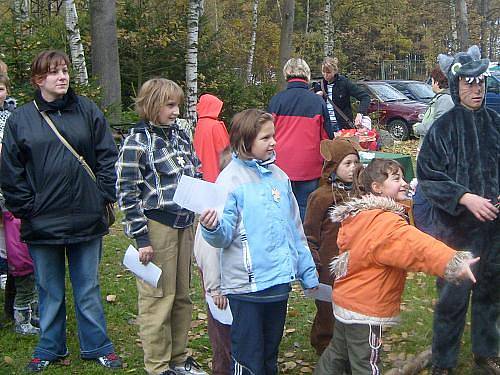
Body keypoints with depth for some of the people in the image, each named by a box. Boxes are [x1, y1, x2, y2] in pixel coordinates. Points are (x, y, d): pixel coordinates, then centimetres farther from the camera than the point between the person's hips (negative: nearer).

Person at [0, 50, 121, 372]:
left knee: (88, 288, 12)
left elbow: (107, 156, 3)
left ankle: (97, 346, 26)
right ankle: (50, 348, 30)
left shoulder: (87, 111, 2)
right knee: (50, 291, 14)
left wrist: (103, 195, -3)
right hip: (42, 222, 0)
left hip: (87, 220, 0)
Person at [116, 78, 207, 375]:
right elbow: (128, 194, -12)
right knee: (159, 298, 4)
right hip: (157, 225, -6)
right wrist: (141, 238, -14)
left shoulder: (181, 133, 8)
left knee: (183, 295, 15)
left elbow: (194, 176, 17)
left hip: (185, 224, 7)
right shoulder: (136, 142, -12)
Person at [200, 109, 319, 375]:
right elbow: (224, 235, -15)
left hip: (280, 281, 6)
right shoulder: (231, 179, -10)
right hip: (246, 285, -6)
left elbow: (294, 228, 14)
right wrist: (212, 228, -38)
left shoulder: (278, 176, 8)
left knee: (270, 353, 20)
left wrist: (307, 272, 15)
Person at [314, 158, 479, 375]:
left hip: (344, 300, 9)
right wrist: (453, 262, -54)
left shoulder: (356, 215, 4)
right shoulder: (385, 223, -26)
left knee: (337, 353, 25)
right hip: (365, 310, -9)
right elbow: (415, 245, -42)